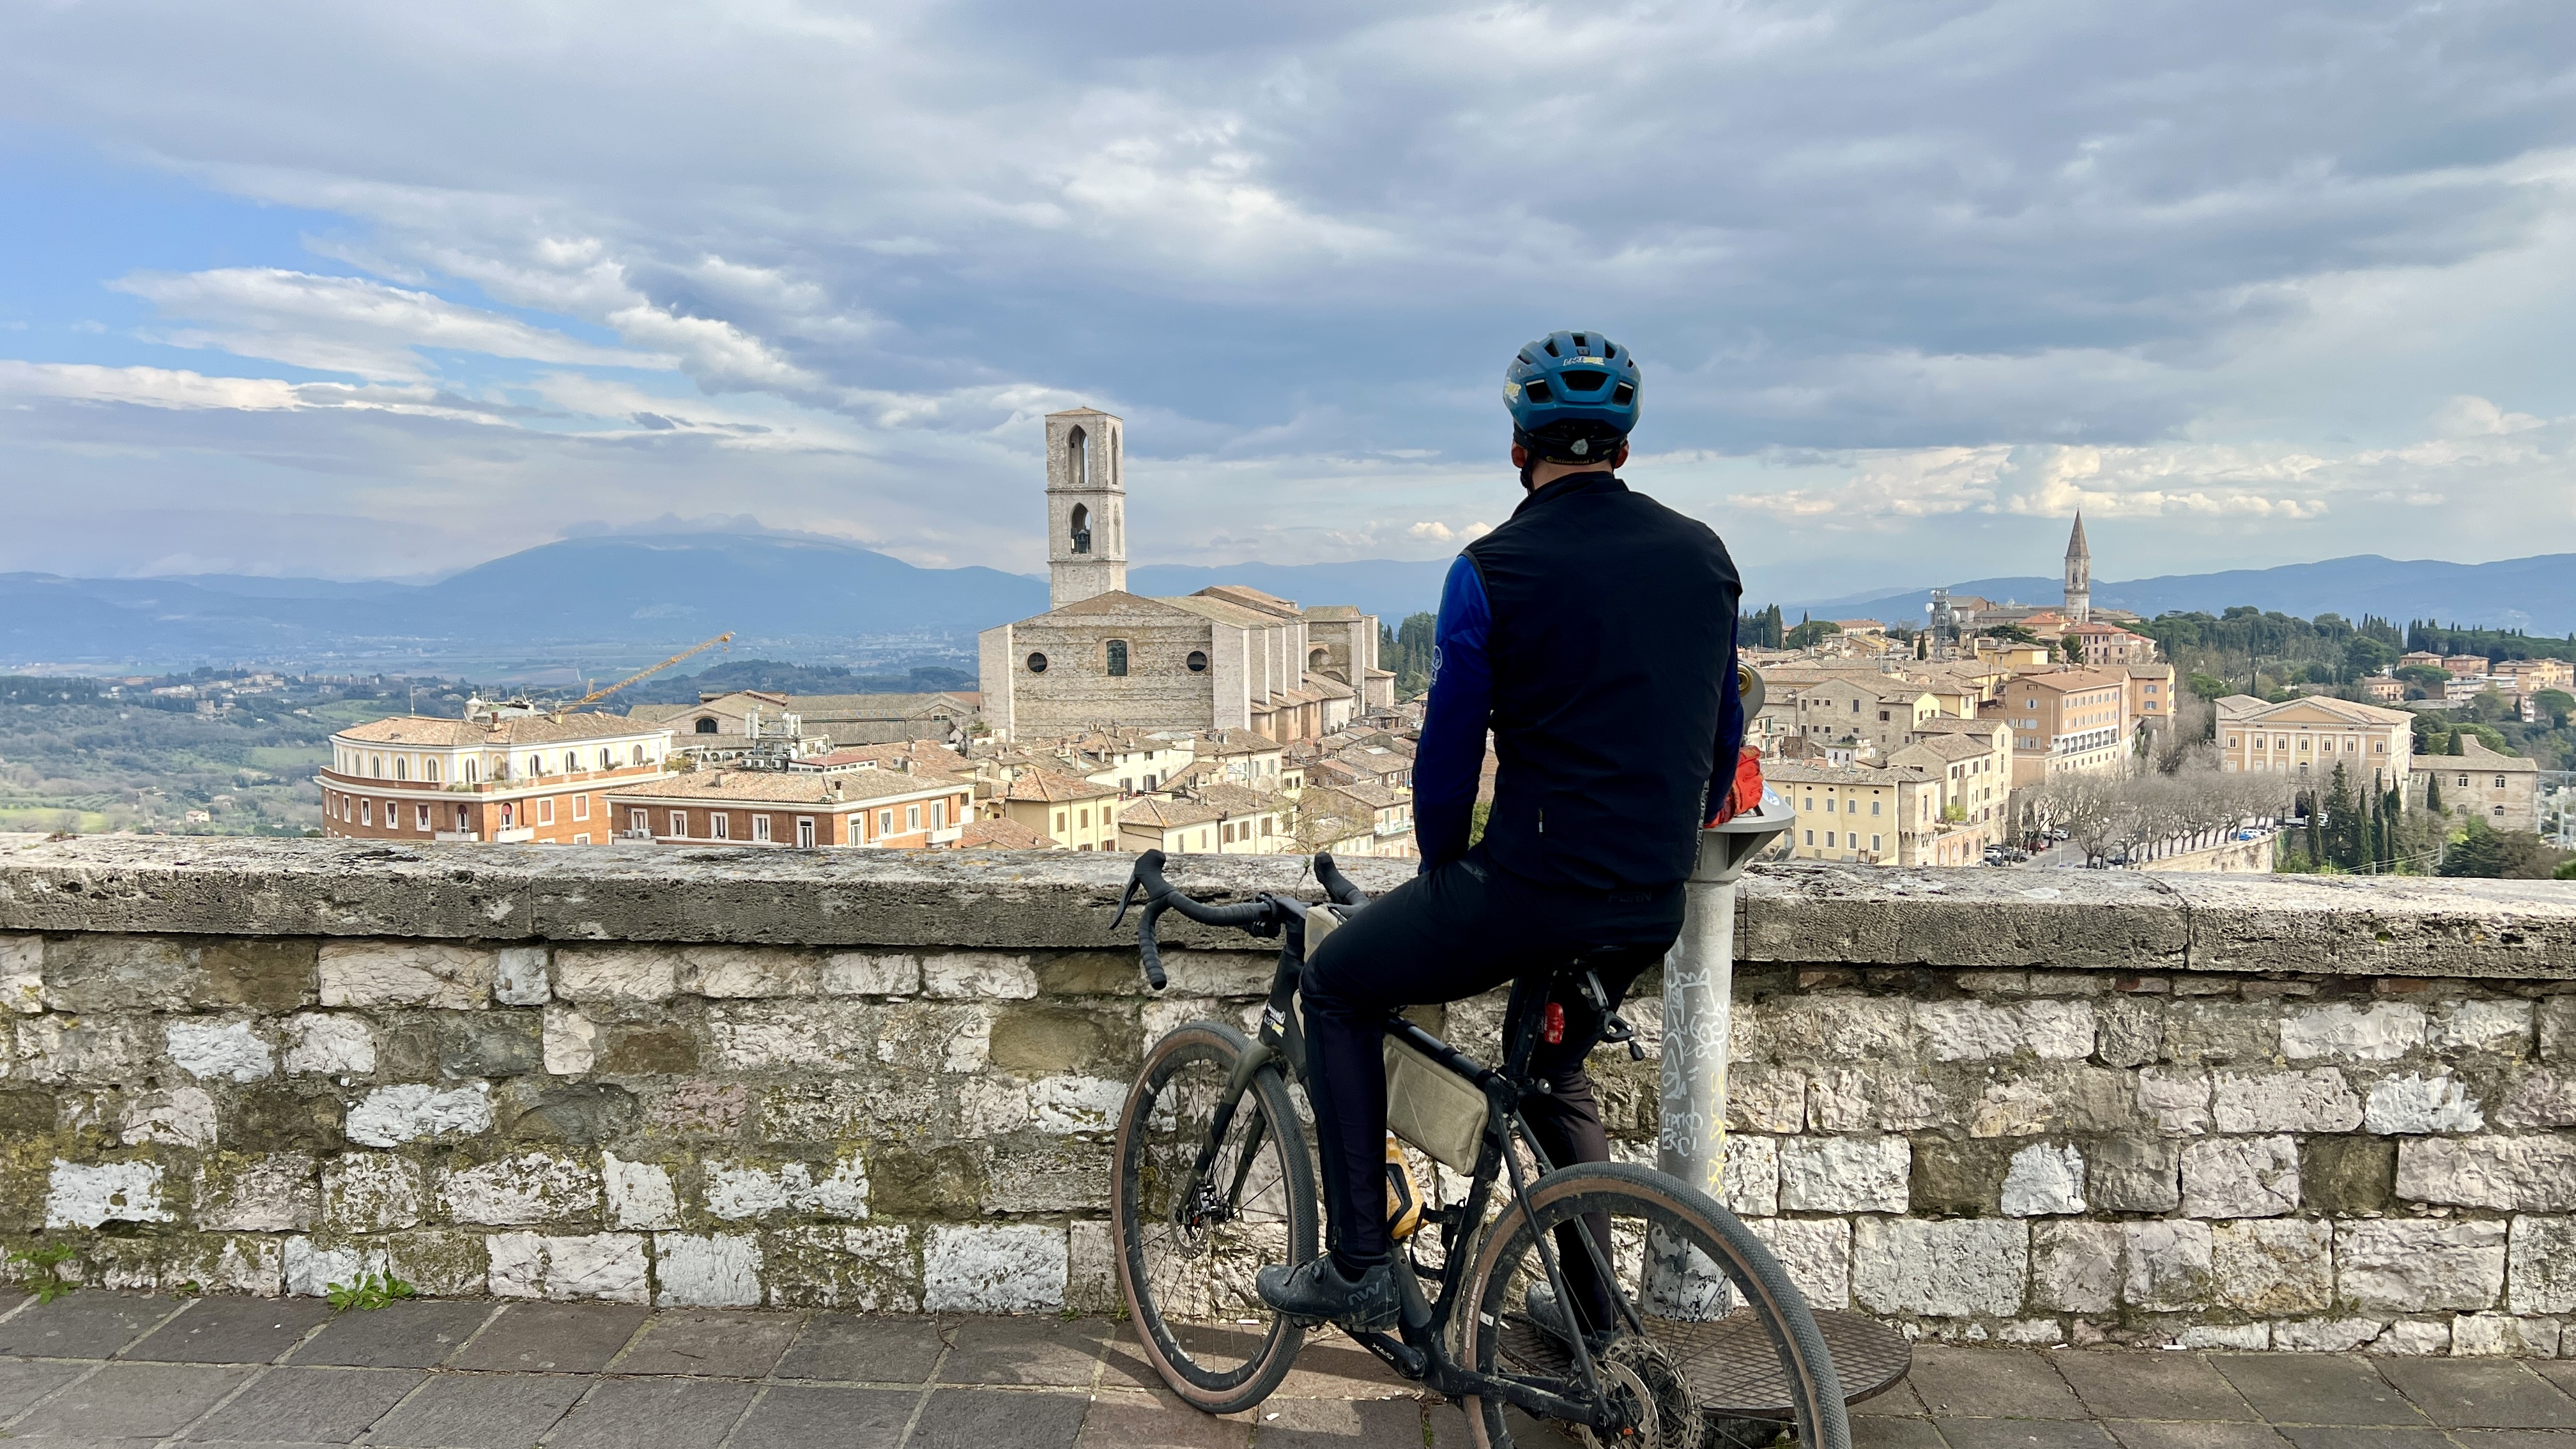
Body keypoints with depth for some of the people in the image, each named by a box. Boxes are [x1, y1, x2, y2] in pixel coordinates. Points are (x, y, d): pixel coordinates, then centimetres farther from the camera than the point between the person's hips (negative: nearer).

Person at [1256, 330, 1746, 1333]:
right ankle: (1589, 1314, 39)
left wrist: (1446, 877, 12)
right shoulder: (1704, 556, 7)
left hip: (1532, 884, -6)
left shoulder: (1493, 570, -9)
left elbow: (1449, 751, -5)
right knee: (1556, 1068, 31)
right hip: (1654, 909, 6)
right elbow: (1724, 733, 14)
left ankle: (1359, 1266, 12)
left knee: (1338, 987, 15)